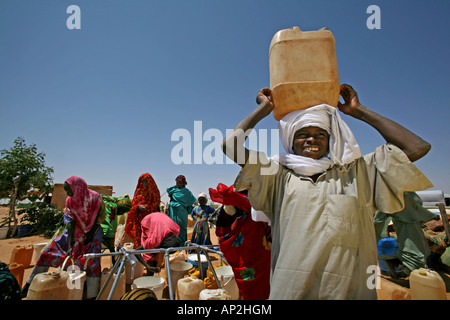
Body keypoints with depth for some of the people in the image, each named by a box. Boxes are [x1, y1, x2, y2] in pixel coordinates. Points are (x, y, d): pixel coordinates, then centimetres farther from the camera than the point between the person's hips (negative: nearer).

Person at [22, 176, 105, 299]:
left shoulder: (94, 198, -21)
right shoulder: (69, 201, -9)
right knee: (48, 252, 1)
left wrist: (91, 233, -13)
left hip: (92, 233, -4)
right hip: (75, 232, 4)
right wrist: (70, 246, -17)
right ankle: (31, 284, 20)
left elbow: (101, 216, -11)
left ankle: (92, 296, -4)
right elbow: (70, 223, -12)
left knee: (92, 263, -17)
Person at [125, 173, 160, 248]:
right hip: (138, 217, 3)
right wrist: (138, 206, -10)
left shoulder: (154, 191, 6)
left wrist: (145, 206, -14)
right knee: (138, 235, -2)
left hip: (149, 216, -3)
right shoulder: (138, 190, 16)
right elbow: (133, 202, 12)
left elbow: (156, 202, -1)